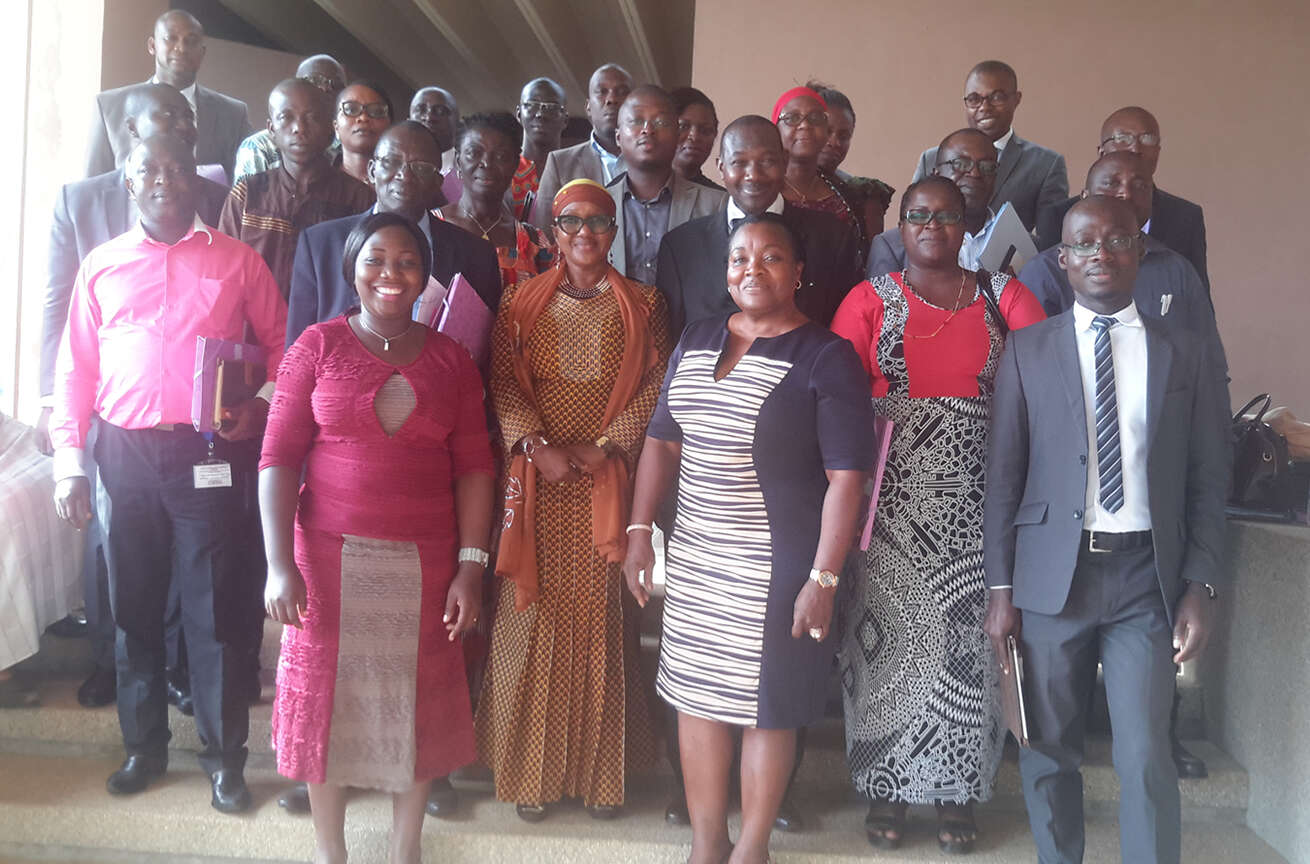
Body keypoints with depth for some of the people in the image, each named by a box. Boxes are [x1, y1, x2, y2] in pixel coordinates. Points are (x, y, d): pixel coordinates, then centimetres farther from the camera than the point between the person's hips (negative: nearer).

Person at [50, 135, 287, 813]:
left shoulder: (235, 260, 6)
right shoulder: (102, 265, 11)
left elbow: (280, 345, 8)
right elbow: (75, 369, 10)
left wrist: (254, 409, -8)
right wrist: (69, 464, 4)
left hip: (206, 453, -2)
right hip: (125, 453, 3)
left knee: (212, 608, 1)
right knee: (133, 604, 10)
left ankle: (224, 757, 12)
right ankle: (142, 747, 25)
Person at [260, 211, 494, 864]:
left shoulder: (451, 359, 4)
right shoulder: (318, 346, -1)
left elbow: (473, 467, 2)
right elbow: (279, 456, -4)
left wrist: (471, 565, -4)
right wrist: (280, 564, -12)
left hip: (424, 562, 1)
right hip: (330, 555, -1)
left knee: (416, 702, 10)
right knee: (328, 695, 9)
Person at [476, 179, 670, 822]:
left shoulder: (643, 306, 8)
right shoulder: (521, 301, 9)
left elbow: (655, 388, -1)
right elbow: (503, 383, 0)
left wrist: (604, 446, -12)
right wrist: (539, 446, -14)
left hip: (610, 481, 0)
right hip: (536, 479, 0)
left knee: (601, 621, 3)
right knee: (533, 617, 2)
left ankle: (600, 770, 16)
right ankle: (531, 770, 14)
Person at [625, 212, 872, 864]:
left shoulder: (825, 357, -8)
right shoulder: (696, 341, 9)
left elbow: (846, 476, -12)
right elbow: (662, 439, 14)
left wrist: (823, 577, -17)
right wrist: (640, 529, 7)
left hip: (776, 567, -5)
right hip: (692, 559, 5)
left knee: (766, 706, 6)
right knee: (695, 695, 11)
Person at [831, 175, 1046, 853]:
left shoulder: (1003, 296, 7)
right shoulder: (870, 300, 4)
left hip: (974, 507, 1)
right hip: (892, 506, -1)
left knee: (965, 639, 6)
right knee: (890, 633, 5)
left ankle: (957, 793, 22)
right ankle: (886, 788, 20)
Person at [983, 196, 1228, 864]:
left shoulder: (1184, 354, 7)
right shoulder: (1028, 350, 4)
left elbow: (1208, 481, 7)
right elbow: (1002, 475, 1)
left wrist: (1201, 586, -1)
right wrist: (1000, 588, -2)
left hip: (1147, 576, 0)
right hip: (1052, 574, 0)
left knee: (1146, 757, -3)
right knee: (1047, 750, 8)